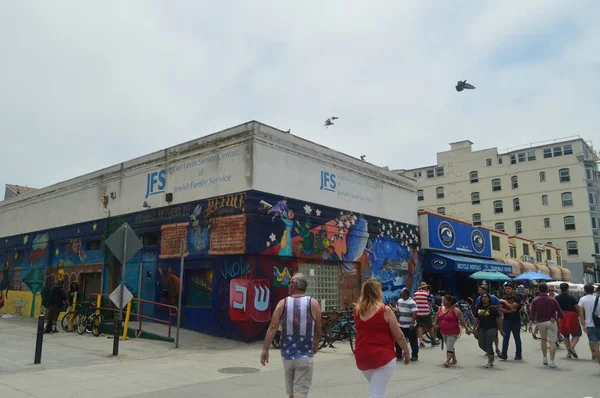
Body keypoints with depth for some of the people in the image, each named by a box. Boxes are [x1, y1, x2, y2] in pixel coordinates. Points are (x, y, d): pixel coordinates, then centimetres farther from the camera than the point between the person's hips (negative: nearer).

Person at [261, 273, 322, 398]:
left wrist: (265, 349, -5)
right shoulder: (313, 303, -3)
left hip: (287, 354, 3)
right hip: (304, 356, -3)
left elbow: (273, 327, -8)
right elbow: (317, 330, 3)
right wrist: (315, 346, 20)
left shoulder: (283, 303, 0)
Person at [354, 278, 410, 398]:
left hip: (362, 356, 5)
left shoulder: (357, 309, 2)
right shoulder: (385, 310, -12)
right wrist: (406, 351, 8)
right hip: (383, 356, -5)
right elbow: (399, 336, -6)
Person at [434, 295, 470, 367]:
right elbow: (437, 317, 18)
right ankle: (454, 360, 33)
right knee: (450, 346, 18)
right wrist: (435, 324, 11)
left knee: (449, 347, -13)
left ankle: (447, 361, -17)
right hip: (443, 332, 7)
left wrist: (466, 328, -13)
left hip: (453, 332, -7)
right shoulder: (441, 308, 5)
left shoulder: (455, 310, -12)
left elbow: (461, 320, -12)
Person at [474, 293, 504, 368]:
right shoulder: (478, 308, 7)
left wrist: (500, 329, -5)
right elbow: (477, 319, 12)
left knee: (488, 345, -6)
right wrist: (474, 328, 10)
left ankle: (490, 362, 6)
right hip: (481, 328, 5)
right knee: (481, 344, 7)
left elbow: (498, 319, -4)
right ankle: (491, 354, 34)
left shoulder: (492, 308, -6)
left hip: (491, 328, -5)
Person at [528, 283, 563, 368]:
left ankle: (544, 358, 24)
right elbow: (560, 312, -1)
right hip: (551, 322, -2)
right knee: (552, 341, -4)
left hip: (540, 322, 2)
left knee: (543, 340, 21)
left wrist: (530, 324, -8)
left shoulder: (535, 300, -1)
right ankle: (551, 361, -13)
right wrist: (556, 317, 18)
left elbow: (532, 312, -8)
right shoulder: (552, 300, -1)